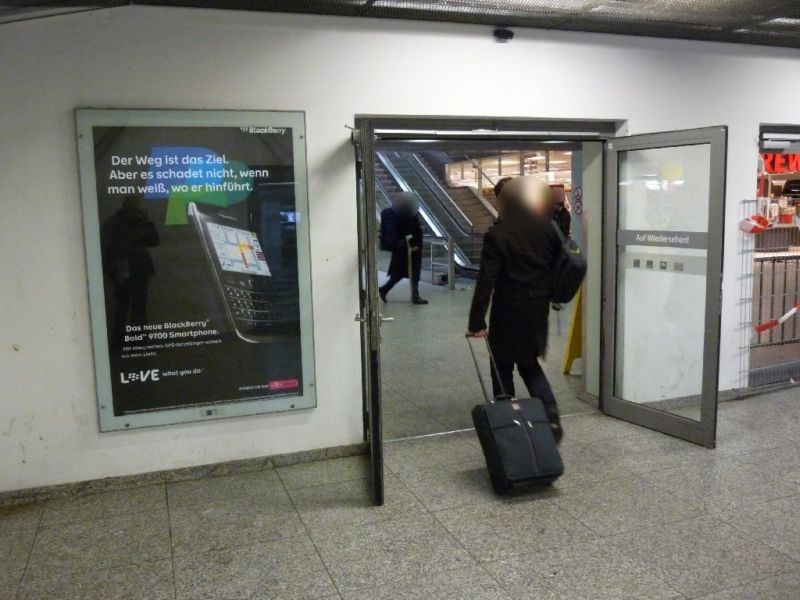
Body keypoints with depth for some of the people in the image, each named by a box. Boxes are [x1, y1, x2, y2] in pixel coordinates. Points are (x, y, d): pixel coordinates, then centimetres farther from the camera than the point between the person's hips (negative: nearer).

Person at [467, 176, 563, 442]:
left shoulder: (497, 234, -13)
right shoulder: (547, 230, 2)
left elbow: (486, 280, -17)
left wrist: (477, 321, -16)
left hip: (509, 311, -5)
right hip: (538, 309, 5)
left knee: (502, 367, 11)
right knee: (529, 363, 19)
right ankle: (550, 412, 0)